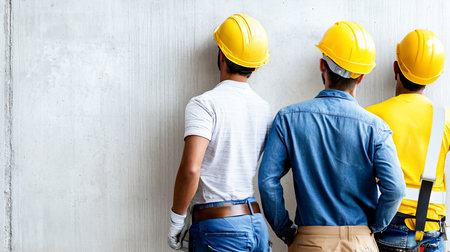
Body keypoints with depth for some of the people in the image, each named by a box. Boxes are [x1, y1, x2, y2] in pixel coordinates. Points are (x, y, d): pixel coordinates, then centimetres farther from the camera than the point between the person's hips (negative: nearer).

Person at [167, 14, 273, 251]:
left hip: (218, 225, -6)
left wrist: (176, 219, -10)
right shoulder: (264, 108, 9)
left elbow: (190, 169, -20)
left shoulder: (204, 104, -12)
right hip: (256, 222, 7)